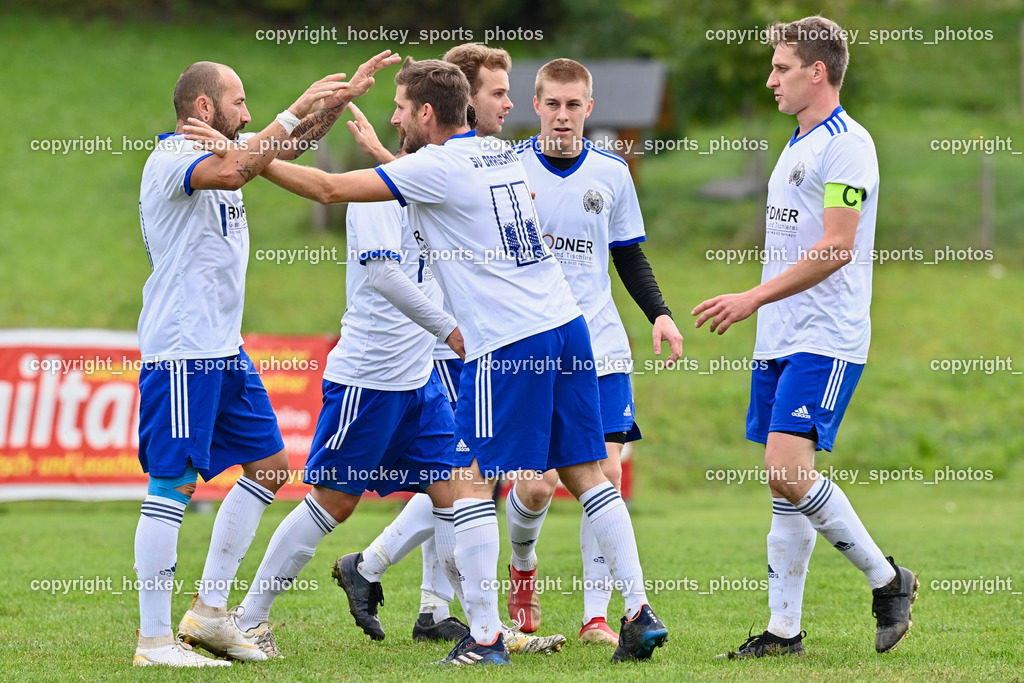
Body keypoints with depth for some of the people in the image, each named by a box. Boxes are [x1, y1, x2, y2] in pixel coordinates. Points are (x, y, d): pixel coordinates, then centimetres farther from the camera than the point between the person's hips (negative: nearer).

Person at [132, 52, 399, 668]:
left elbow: (292, 148, 28)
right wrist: (295, 112, -29)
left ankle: (210, 613, 17)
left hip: (224, 349, 10)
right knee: (174, 484, -9)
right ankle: (154, 639, -7)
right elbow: (231, 172, -33)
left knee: (268, 465, 13)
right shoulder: (171, 160, -13)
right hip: (181, 350, -10)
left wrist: (344, 95, 16)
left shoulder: (218, 151, 17)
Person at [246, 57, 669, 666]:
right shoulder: (500, 154, 15)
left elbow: (331, 189, -7)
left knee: (471, 480, -1)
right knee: (587, 474, 9)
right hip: (567, 325, 8)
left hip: (507, 343, -8)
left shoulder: (436, 167, -8)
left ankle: (485, 635, -5)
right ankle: (640, 610, 4)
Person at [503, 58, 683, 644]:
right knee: (536, 484, -8)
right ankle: (523, 565, 25)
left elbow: (629, 255, 16)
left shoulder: (611, 172, 7)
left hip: (600, 347, 2)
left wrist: (659, 313, 3)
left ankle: (597, 614, 0)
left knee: (606, 473, -7)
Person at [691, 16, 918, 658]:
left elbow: (834, 249, -19)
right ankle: (784, 629, 9)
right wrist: (759, 310, 21)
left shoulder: (846, 145, -12)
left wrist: (754, 297, -20)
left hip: (826, 340, -9)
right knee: (783, 483, 7)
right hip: (780, 340, 9)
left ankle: (887, 580, -4)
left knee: (790, 470, -18)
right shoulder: (797, 146, 18)